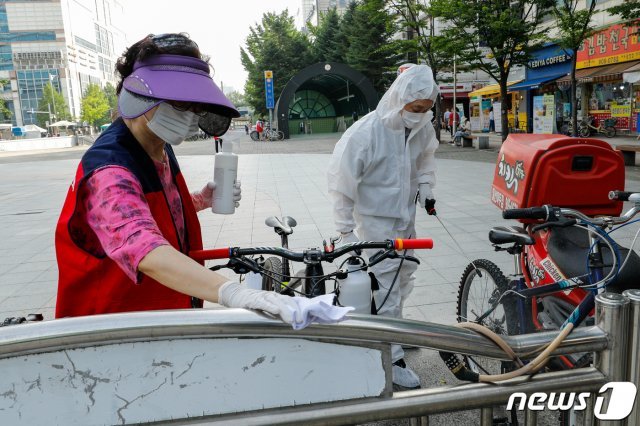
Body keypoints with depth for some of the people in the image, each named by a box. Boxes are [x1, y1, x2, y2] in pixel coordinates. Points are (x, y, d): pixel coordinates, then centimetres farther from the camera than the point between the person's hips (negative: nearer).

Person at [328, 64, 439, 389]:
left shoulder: (423, 127, -4)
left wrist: (426, 188, 3)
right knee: (386, 290, -4)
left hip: (406, 218, 7)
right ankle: (392, 358, 10)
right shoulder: (366, 131, -24)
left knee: (403, 281, 20)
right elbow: (341, 180, -20)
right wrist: (345, 229, -18)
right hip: (376, 221, -7)